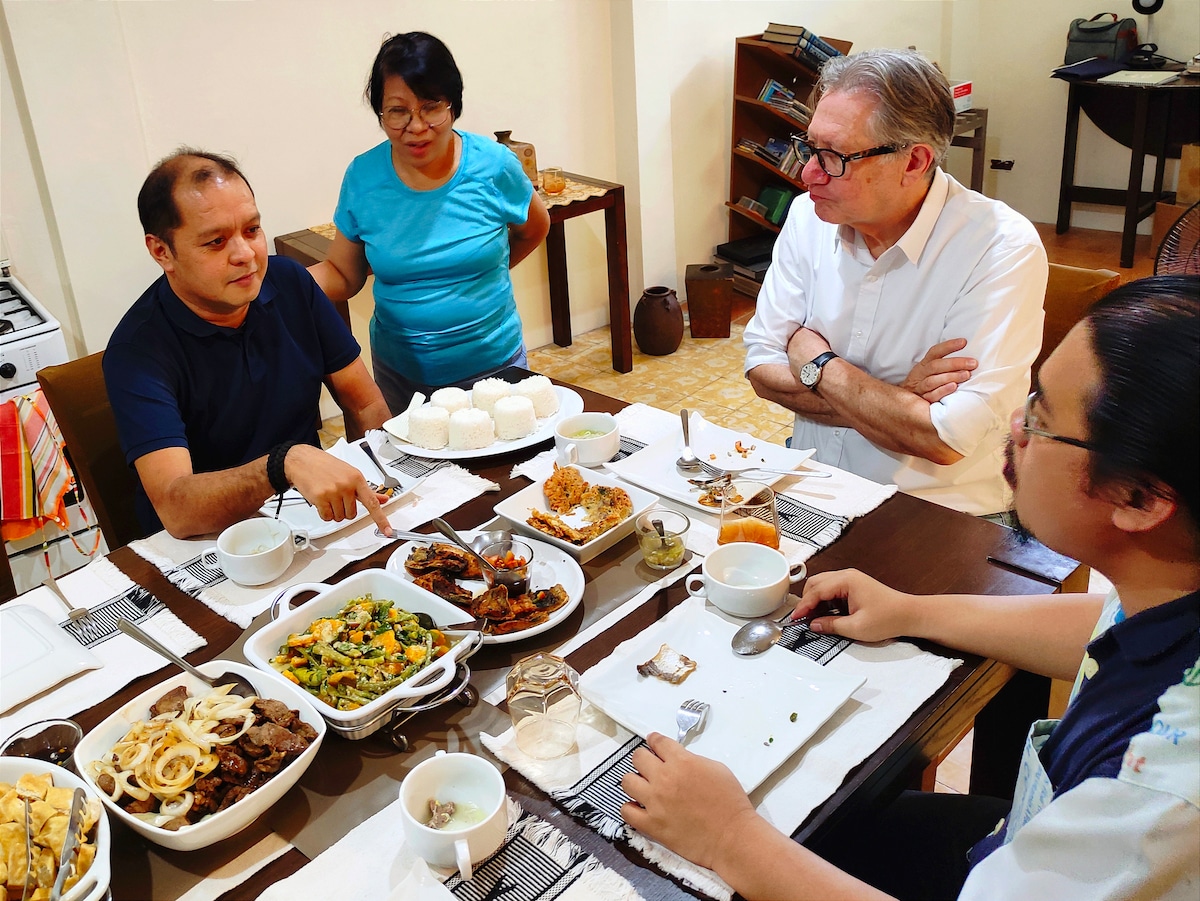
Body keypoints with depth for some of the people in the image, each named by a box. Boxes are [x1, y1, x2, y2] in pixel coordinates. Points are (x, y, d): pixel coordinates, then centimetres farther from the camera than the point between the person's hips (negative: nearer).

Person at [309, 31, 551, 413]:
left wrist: (482, 273, 2)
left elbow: (535, 228, 8)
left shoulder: (494, 165, -11)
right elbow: (343, 274, -2)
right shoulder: (363, 178, -8)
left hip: (494, 363, -1)